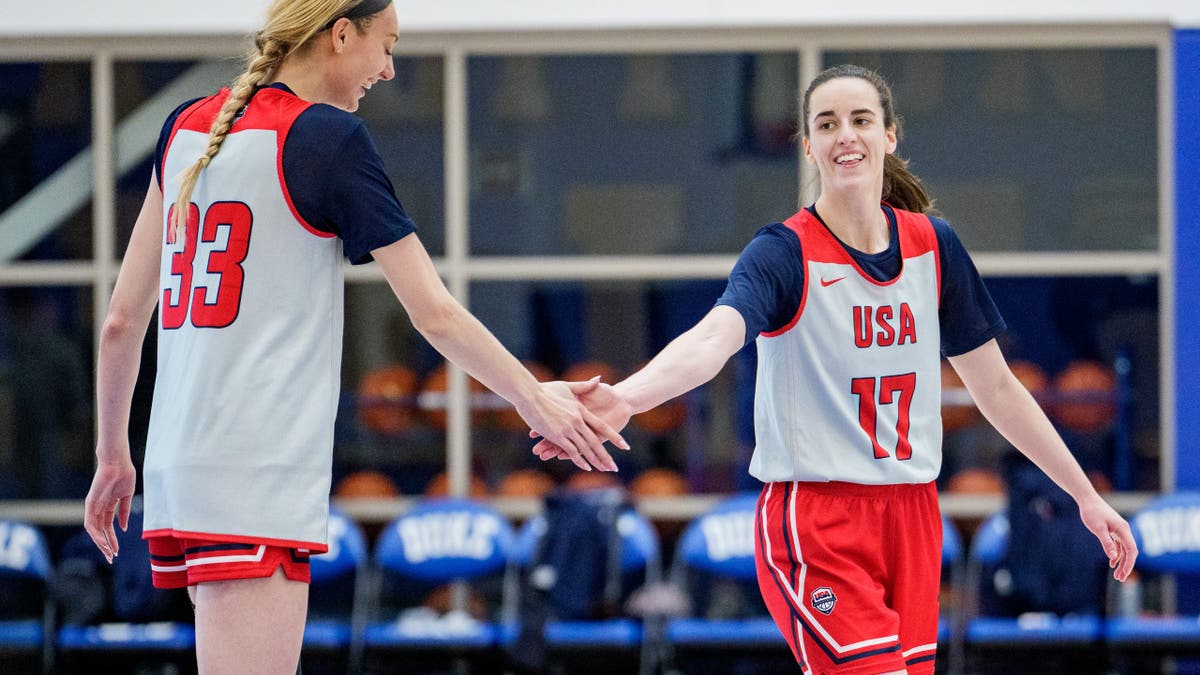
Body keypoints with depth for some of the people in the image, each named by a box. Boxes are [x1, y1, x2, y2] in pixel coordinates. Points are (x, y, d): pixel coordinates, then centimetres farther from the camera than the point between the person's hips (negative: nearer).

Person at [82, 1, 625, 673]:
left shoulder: (187, 127, 14)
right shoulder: (331, 138, -6)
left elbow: (122, 322, 17)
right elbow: (434, 313, -3)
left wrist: (114, 455, 27)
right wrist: (534, 398, 10)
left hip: (180, 467, 8)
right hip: (258, 480, -8)